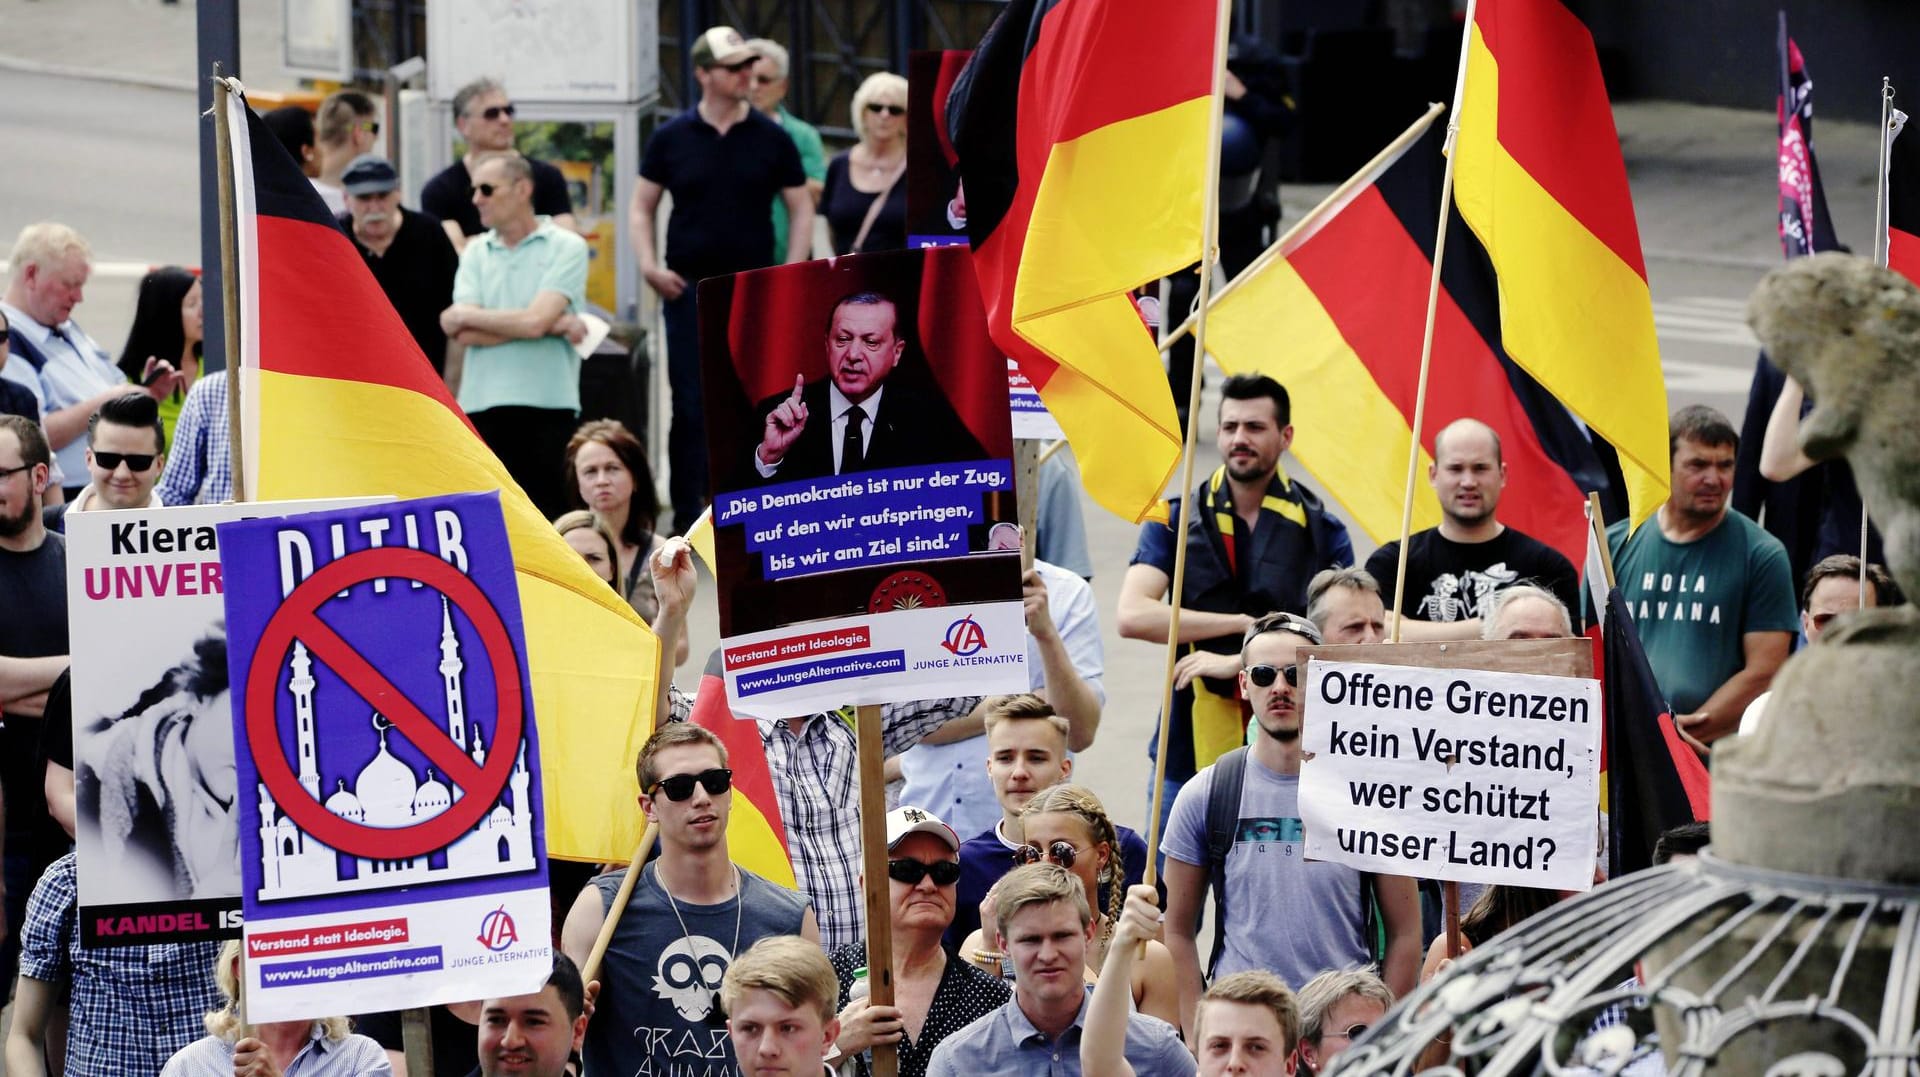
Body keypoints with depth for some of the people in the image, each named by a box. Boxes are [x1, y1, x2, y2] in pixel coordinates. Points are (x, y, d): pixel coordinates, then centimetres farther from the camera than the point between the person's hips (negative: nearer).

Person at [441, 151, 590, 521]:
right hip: (483, 405, 4)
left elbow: (535, 320, -12)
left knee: (547, 516, -3)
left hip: (548, 405, -4)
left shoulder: (566, 247, 1)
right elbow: (465, 334, -1)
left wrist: (466, 316, -1)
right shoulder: (476, 252, 13)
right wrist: (553, 325, -7)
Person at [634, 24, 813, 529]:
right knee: (691, 406, -2)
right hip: (689, 288, 0)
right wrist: (650, 265, -5)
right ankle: (688, 511, 3)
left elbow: (801, 208, 8)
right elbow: (641, 208, 10)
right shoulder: (672, 138, 4)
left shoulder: (772, 139, 4)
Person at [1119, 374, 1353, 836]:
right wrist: (1247, 624, -9)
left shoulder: (1321, 531, 6)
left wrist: (1238, 661, -15)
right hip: (1191, 748, 1)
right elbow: (1133, 616, -7)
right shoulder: (1175, 521, 8)